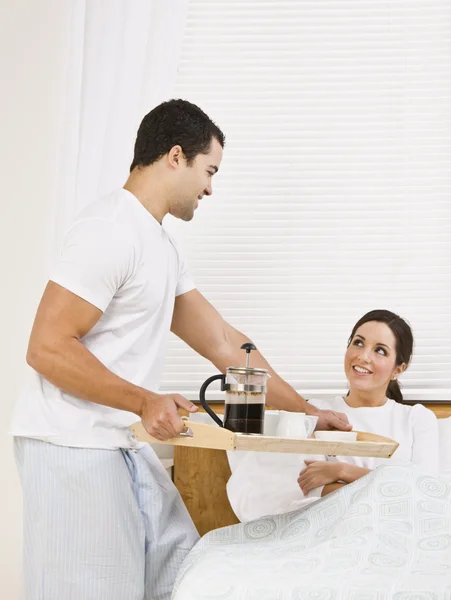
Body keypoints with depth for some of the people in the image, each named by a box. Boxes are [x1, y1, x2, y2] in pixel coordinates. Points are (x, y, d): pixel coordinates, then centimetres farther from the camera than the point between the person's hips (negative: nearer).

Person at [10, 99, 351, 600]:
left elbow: (224, 343, 18)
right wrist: (145, 402, -24)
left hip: (123, 446, 9)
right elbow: (47, 348, -19)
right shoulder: (111, 229, -15)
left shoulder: (160, 245, 16)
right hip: (73, 450, -9)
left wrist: (308, 411, 17)